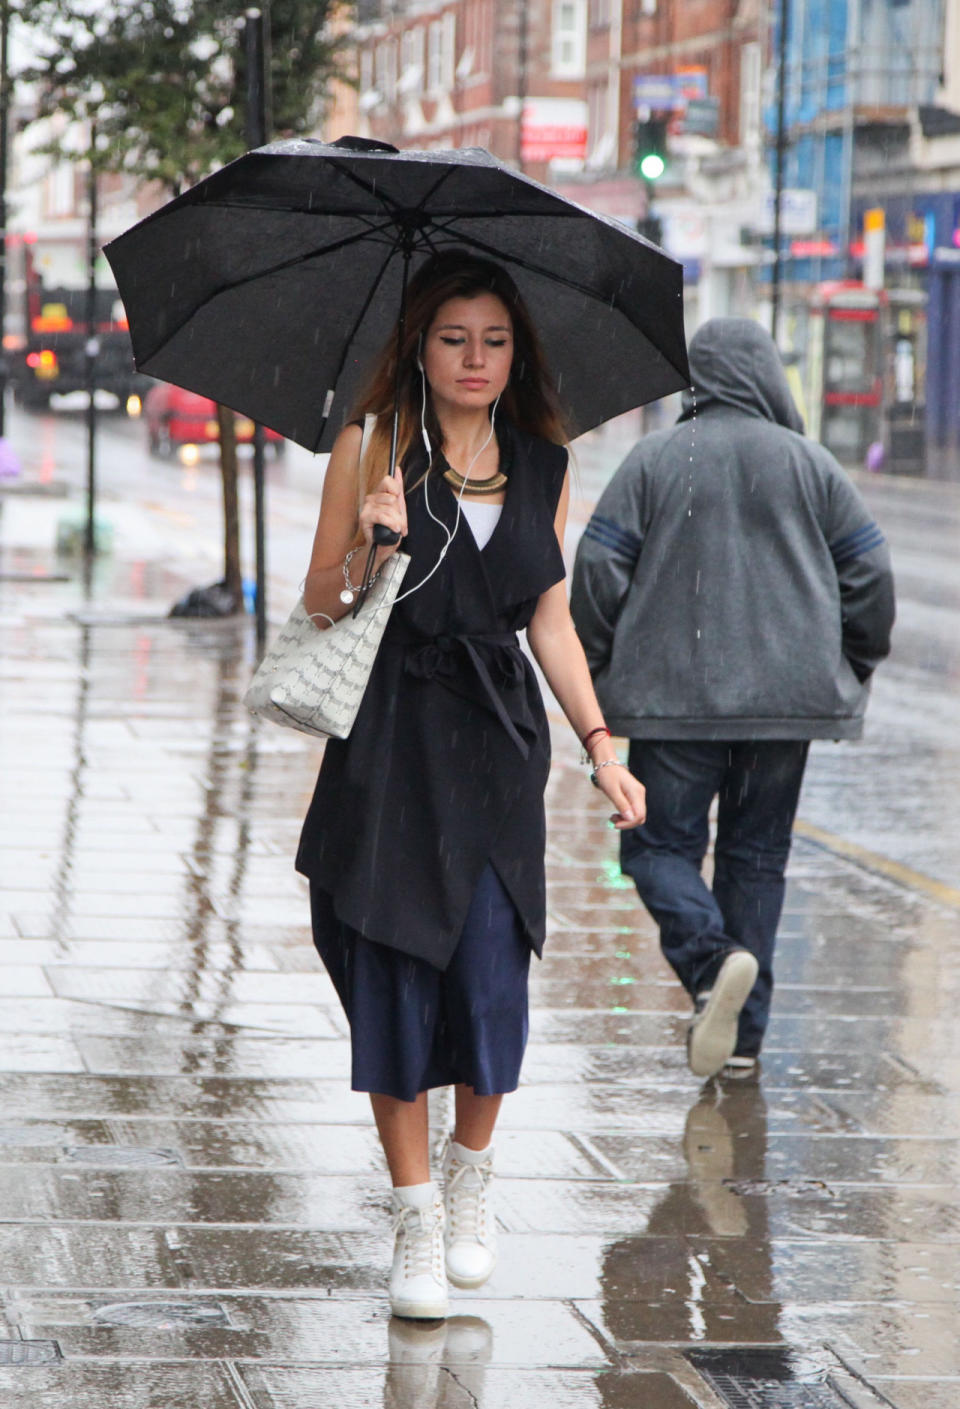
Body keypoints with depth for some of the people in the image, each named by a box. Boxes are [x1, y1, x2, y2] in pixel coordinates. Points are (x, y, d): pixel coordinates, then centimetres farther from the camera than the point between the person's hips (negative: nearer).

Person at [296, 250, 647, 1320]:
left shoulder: (544, 467, 10)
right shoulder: (372, 448, -1)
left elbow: (550, 623, 14)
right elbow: (319, 606, 0)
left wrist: (601, 746, 8)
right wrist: (368, 547, -19)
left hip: (497, 746, 2)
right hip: (389, 744, -2)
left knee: (492, 971, -5)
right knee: (394, 972, -3)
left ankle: (471, 1181, 20)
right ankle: (416, 1214, 8)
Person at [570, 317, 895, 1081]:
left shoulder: (653, 460, -1)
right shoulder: (813, 465, 4)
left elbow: (600, 571, -3)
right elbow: (870, 574, 5)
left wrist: (593, 675, 9)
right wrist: (852, 671, 20)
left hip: (673, 697, -2)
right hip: (786, 699, 2)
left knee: (659, 844, 6)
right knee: (757, 857, 10)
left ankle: (711, 959, -21)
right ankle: (744, 1032, 8)